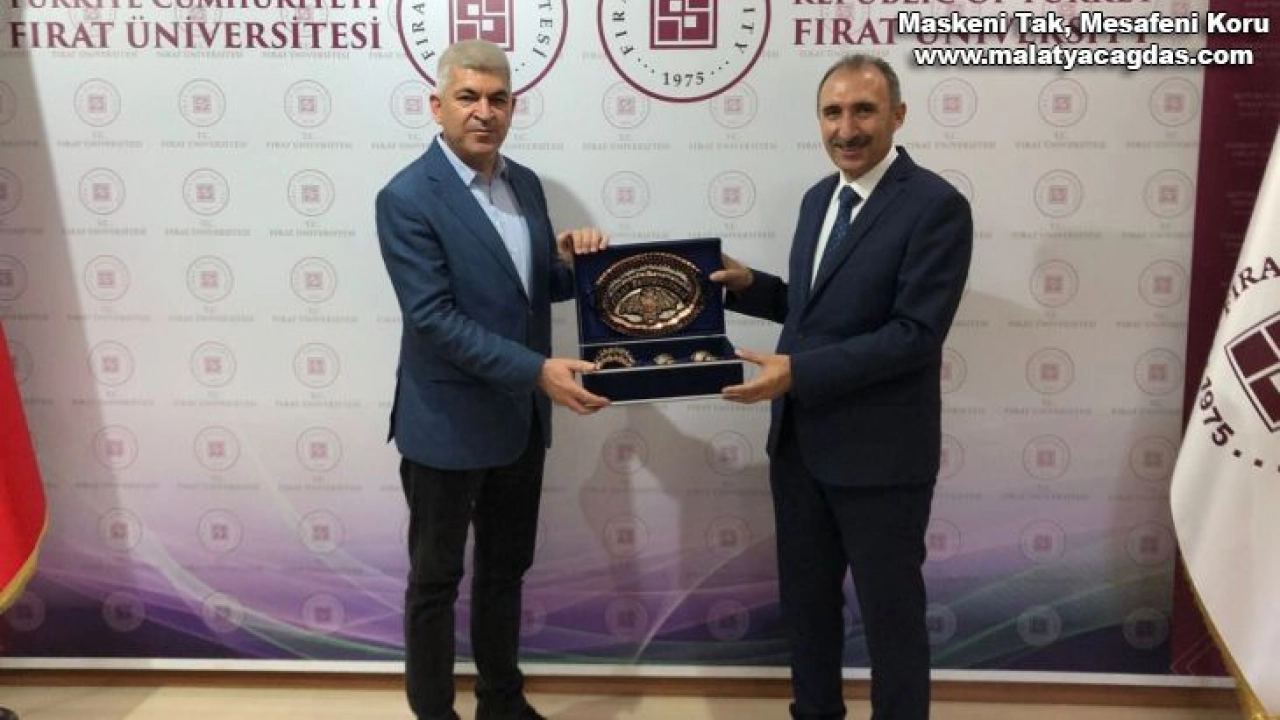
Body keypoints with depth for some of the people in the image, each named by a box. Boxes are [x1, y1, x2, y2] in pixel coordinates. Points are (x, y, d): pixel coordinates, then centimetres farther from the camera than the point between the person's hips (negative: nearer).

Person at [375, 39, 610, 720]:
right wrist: (539, 369, -29)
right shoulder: (407, 197, -15)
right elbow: (433, 317, -23)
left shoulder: (525, 183, 6)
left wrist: (570, 261, -11)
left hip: (521, 418, 7)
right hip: (449, 423, -7)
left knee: (505, 568, 20)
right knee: (437, 580, 10)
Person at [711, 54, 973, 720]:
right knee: (804, 601, 20)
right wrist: (748, 285, 0)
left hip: (878, 452, -7)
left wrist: (797, 371, -26)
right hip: (798, 442, 7)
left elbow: (915, 334, -21)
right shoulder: (818, 198, 9)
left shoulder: (937, 206, -15)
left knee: (890, 613, 10)